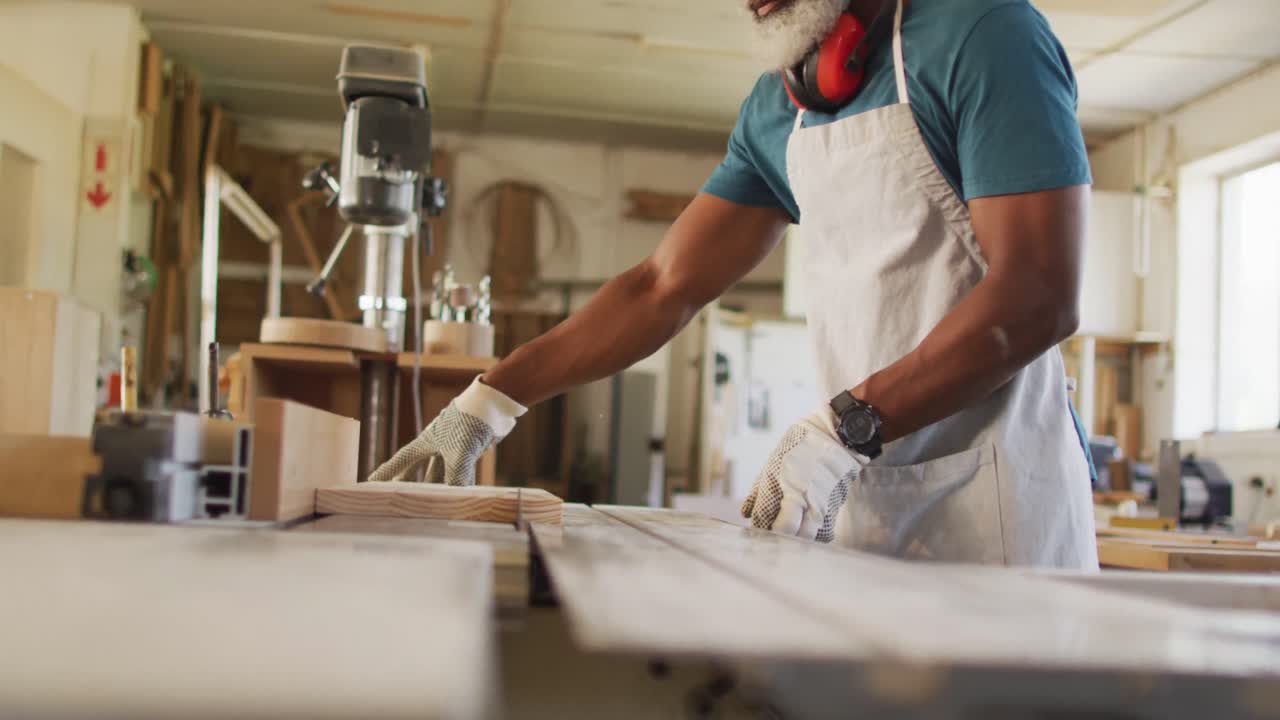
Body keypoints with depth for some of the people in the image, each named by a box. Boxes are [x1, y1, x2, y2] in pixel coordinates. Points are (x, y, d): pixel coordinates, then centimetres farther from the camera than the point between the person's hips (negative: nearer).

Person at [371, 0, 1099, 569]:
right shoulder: (776, 110, 12)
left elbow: (1039, 296, -17)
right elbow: (667, 286, 12)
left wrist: (846, 429, -23)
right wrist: (488, 402, 7)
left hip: (991, 498, -5)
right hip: (865, 498, 6)